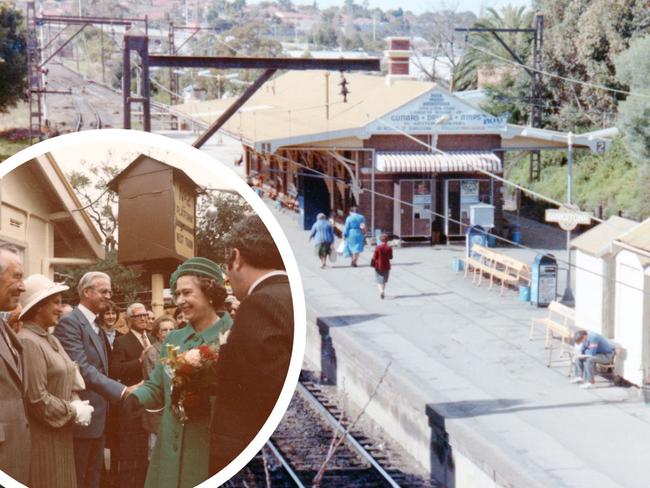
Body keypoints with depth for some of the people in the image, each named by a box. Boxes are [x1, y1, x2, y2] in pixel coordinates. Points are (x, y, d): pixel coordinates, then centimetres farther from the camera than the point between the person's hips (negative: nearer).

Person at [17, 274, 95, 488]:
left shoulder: (51, 340, 14)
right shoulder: (27, 342, -17)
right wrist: (74, 412, -12)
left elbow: (68, 380, 17)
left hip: (59, 435, 9)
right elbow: (36, 399, -22)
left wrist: (76, 404, -4)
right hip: (40, 438, -9)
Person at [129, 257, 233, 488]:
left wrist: (208, 400, -27)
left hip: (213, 454, -6)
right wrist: (135, 398, -2)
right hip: (171, 452, 6)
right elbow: (156, 387, 18)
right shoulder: (173, 339, 15)